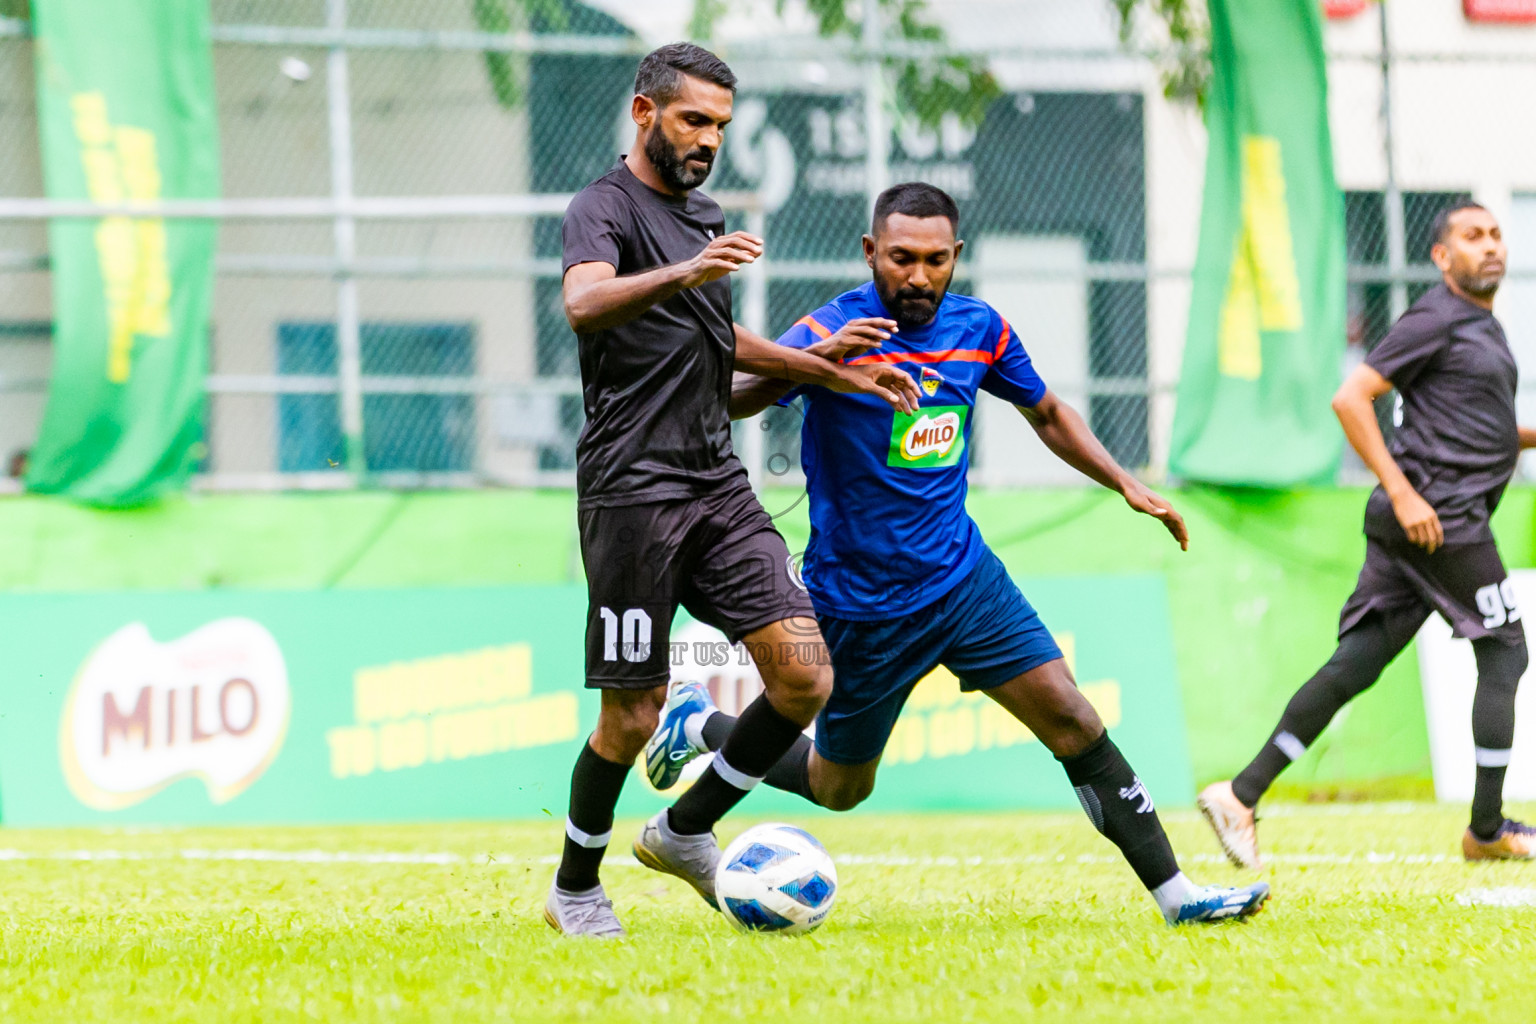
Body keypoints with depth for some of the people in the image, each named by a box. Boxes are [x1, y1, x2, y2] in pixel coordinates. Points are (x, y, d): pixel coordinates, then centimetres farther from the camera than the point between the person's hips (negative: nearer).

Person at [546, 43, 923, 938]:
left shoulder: (706, 220, 20)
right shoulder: (606, 207, -6)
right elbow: (585, 305, -28)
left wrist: (832, 371, 33)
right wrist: (682, 273, -44)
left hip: (719, 486, 7)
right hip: (632, 491, -7)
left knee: (805, 679, -6)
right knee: (633, 713, -5)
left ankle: (686, 832, 13)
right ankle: (576, 890, 16)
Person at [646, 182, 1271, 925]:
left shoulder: (979, 329, 0)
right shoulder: (833, 330, -18)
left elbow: (1046, 413, 19)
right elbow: (726, 404, -31)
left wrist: (1125, 484, 7)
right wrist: (815, 359, -48)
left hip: (962, 576, 4)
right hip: (860, 602, -4)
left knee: (1072, 721, -7)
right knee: (839, 788, 10)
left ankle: (1175, 894, -3)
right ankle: (698, 724, 35)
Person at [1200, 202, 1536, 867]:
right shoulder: (1436, 320, -9)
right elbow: (1351, 398, -15)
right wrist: (1402, 491, -21)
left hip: (1414, 520, 9)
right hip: (1441, 514, -9)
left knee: (1356, 664, 3)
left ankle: (1241, 796, -2)